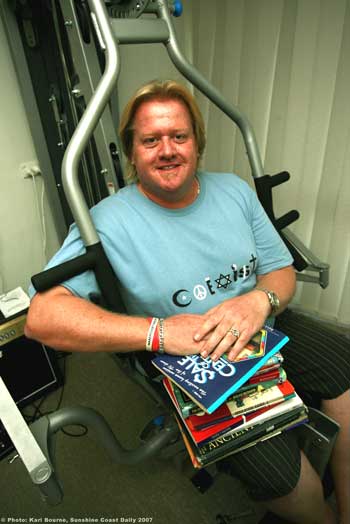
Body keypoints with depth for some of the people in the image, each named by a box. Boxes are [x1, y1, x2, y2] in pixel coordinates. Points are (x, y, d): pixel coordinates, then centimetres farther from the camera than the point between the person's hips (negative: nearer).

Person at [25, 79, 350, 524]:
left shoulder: (235, 191, 1)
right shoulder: (109, 221, -15)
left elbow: (282, 270, 5)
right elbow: (42, 317, -22)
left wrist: (261, 300, -20)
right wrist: (159, 331, -29)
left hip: (263, 334, 6)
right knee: (278, 473, -20)